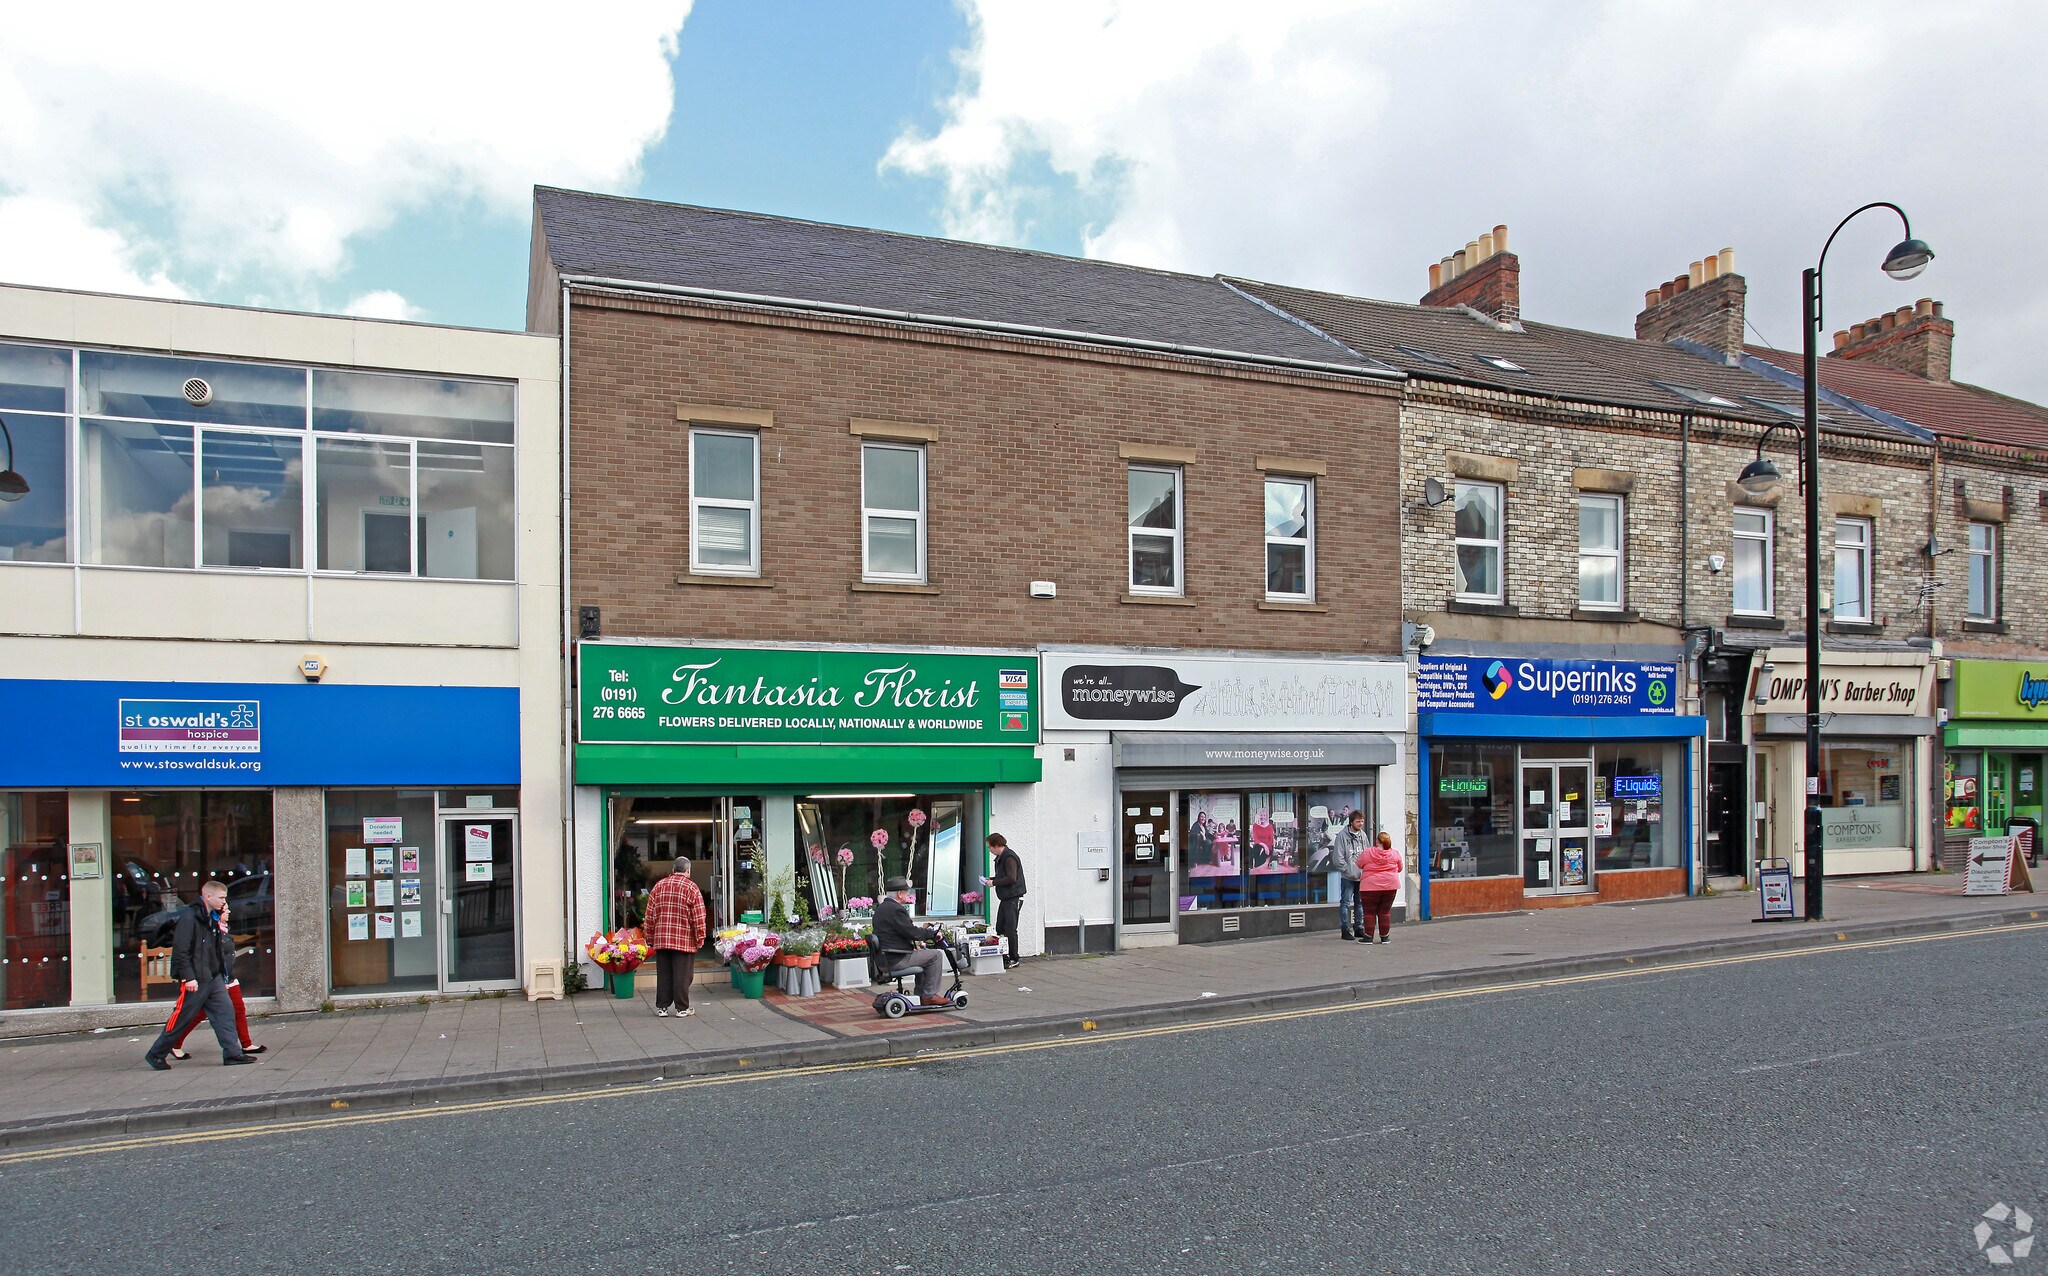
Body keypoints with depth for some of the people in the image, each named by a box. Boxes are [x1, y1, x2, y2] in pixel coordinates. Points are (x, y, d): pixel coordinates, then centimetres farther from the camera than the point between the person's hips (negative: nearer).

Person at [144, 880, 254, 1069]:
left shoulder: (212, 918, 14)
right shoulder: (189, 917, -13)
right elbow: (181, 950, -19)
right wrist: (188, 977, -21)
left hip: (214, 976, 8)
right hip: (195, 979, -8)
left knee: (225, 1011, 1)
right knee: (182, 1018, 1)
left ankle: (233, 1053, 1)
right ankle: (155, 1054, 18)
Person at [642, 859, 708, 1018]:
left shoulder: (659, 886, 8)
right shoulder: (692, 888, -4)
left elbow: (649, 915, 10)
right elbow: (699, 917, -7)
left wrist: (649, 938, 15)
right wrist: (700, 939, -1)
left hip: (661, 939, 4)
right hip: (684, 940, -4)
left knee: (663, 974, 9)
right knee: (682, 975, 2)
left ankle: (662, 1007, 14)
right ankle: (682, 1008, 6)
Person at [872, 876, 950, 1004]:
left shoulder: (881, 908, 14)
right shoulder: (895, 909, -19)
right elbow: (912, 933, -20)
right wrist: (932, 933, -6)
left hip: (884, 959, 11)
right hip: (897, 960, -11)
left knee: (923, 951, 28)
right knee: (936, 955, -4)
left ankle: (920, 994, 29)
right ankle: (929, 995, 2)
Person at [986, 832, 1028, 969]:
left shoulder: (1009, 857, -15)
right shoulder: (1000, 858, 16)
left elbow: (1011, 878, -22)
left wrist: (994, 883, -15)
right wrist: (991, 879, 9)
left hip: (1013, 898, -10)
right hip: (1005, 899, 10)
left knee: (1010, 930, -5)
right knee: (1000, 929, 9)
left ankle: (1014, 959, 3)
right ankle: (1004, 957, 15)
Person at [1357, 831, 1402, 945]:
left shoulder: (1367, 852, -6)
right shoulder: (1395, 854, 1)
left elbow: (1359, 865, 6)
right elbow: (1399, 868, 14)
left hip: (1370, 886, -3)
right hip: (1390, 886, 3)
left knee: (1369, 912, 4)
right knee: (1385, 912, 11)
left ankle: (1368, 937, 4)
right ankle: (1384, 937, 13)